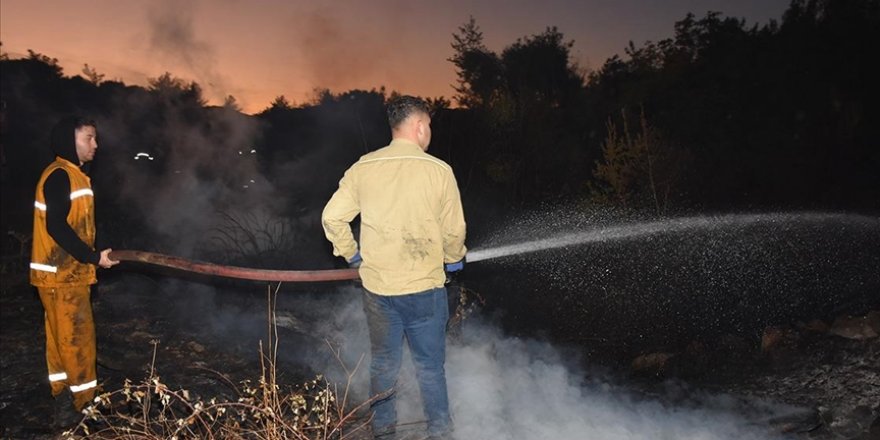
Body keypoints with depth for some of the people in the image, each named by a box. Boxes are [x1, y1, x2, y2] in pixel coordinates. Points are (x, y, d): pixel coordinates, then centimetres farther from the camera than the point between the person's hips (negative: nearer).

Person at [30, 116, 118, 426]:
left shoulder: (73, 174, 15)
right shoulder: (60, 176, -16)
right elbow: (56, 226, -23)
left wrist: (91, 256, 13)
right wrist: (93, 257, -19)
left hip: (67, 271, 10)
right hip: (61, 274, -10)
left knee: (62, 336, 14)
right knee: (77, 337, -4)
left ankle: (64, 398, 24)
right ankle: (81, 404, 5)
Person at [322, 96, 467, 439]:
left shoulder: (362, 168, -3)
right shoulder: (439, 170, -10)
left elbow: (332, 218, -1)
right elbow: (453, 231, -5)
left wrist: (352, 255, 13)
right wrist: (454, 259, 15)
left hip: (376, 286, 3)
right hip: (424, 287, -2)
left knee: (383, 363, 18)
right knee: (430, 366, 13)